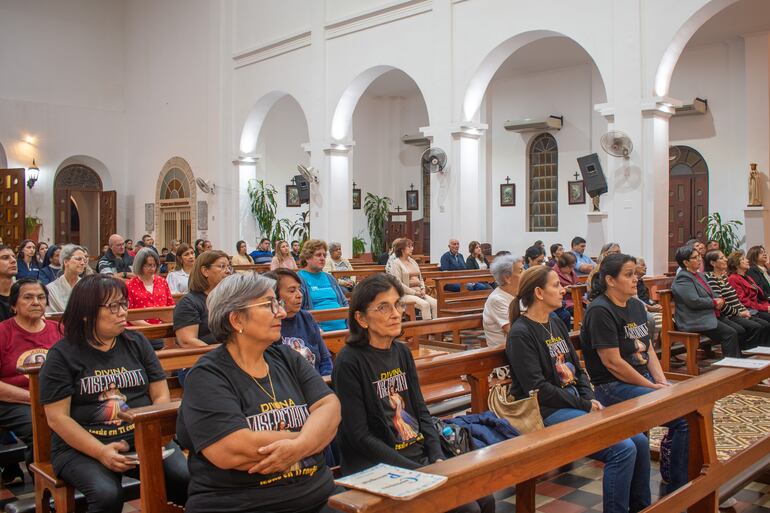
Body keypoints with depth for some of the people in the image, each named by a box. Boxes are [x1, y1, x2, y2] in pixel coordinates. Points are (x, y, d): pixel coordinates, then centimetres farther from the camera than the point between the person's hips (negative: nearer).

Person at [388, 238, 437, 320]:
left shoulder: (413, 261, 19)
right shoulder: (396, 263, -4)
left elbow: (420, 278, 22)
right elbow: (398, 283, -13)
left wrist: (423, 289, 1)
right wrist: (414, 292, -16)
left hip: (419, 292, 7)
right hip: (406, 294, -7)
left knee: (435, 303, -18)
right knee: (425, 304, -31)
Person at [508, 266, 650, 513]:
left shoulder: (557, 324, 15)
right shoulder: (521, 333, -12)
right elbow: (538, 389, -17)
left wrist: (591, 399, -1)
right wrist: (584, 405, -13)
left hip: (575, 405, 9)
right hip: (548, 412, -8)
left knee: (640, 441, -2)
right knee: (623, 449, -21)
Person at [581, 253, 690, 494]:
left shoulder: (637, 306, 14)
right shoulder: (600, 311, -14)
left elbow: (648, 349, 16)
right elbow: (613, 362, -18)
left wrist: (662, 381, -1)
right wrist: (652, 387, -13)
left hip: (644, 380, 9)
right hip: (613, 387, -9)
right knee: (685, 417, -20)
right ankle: (677, 488, -4)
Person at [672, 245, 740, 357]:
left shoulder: (699, 275, 19)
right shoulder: (683, 278, -13)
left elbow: (711, 294, 24)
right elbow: (694, 301, -21)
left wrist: (720, 300, 1)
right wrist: (714, 303, -10)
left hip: (708, 316, 9)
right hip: (694, 322, -9)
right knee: (730, 334, -20)